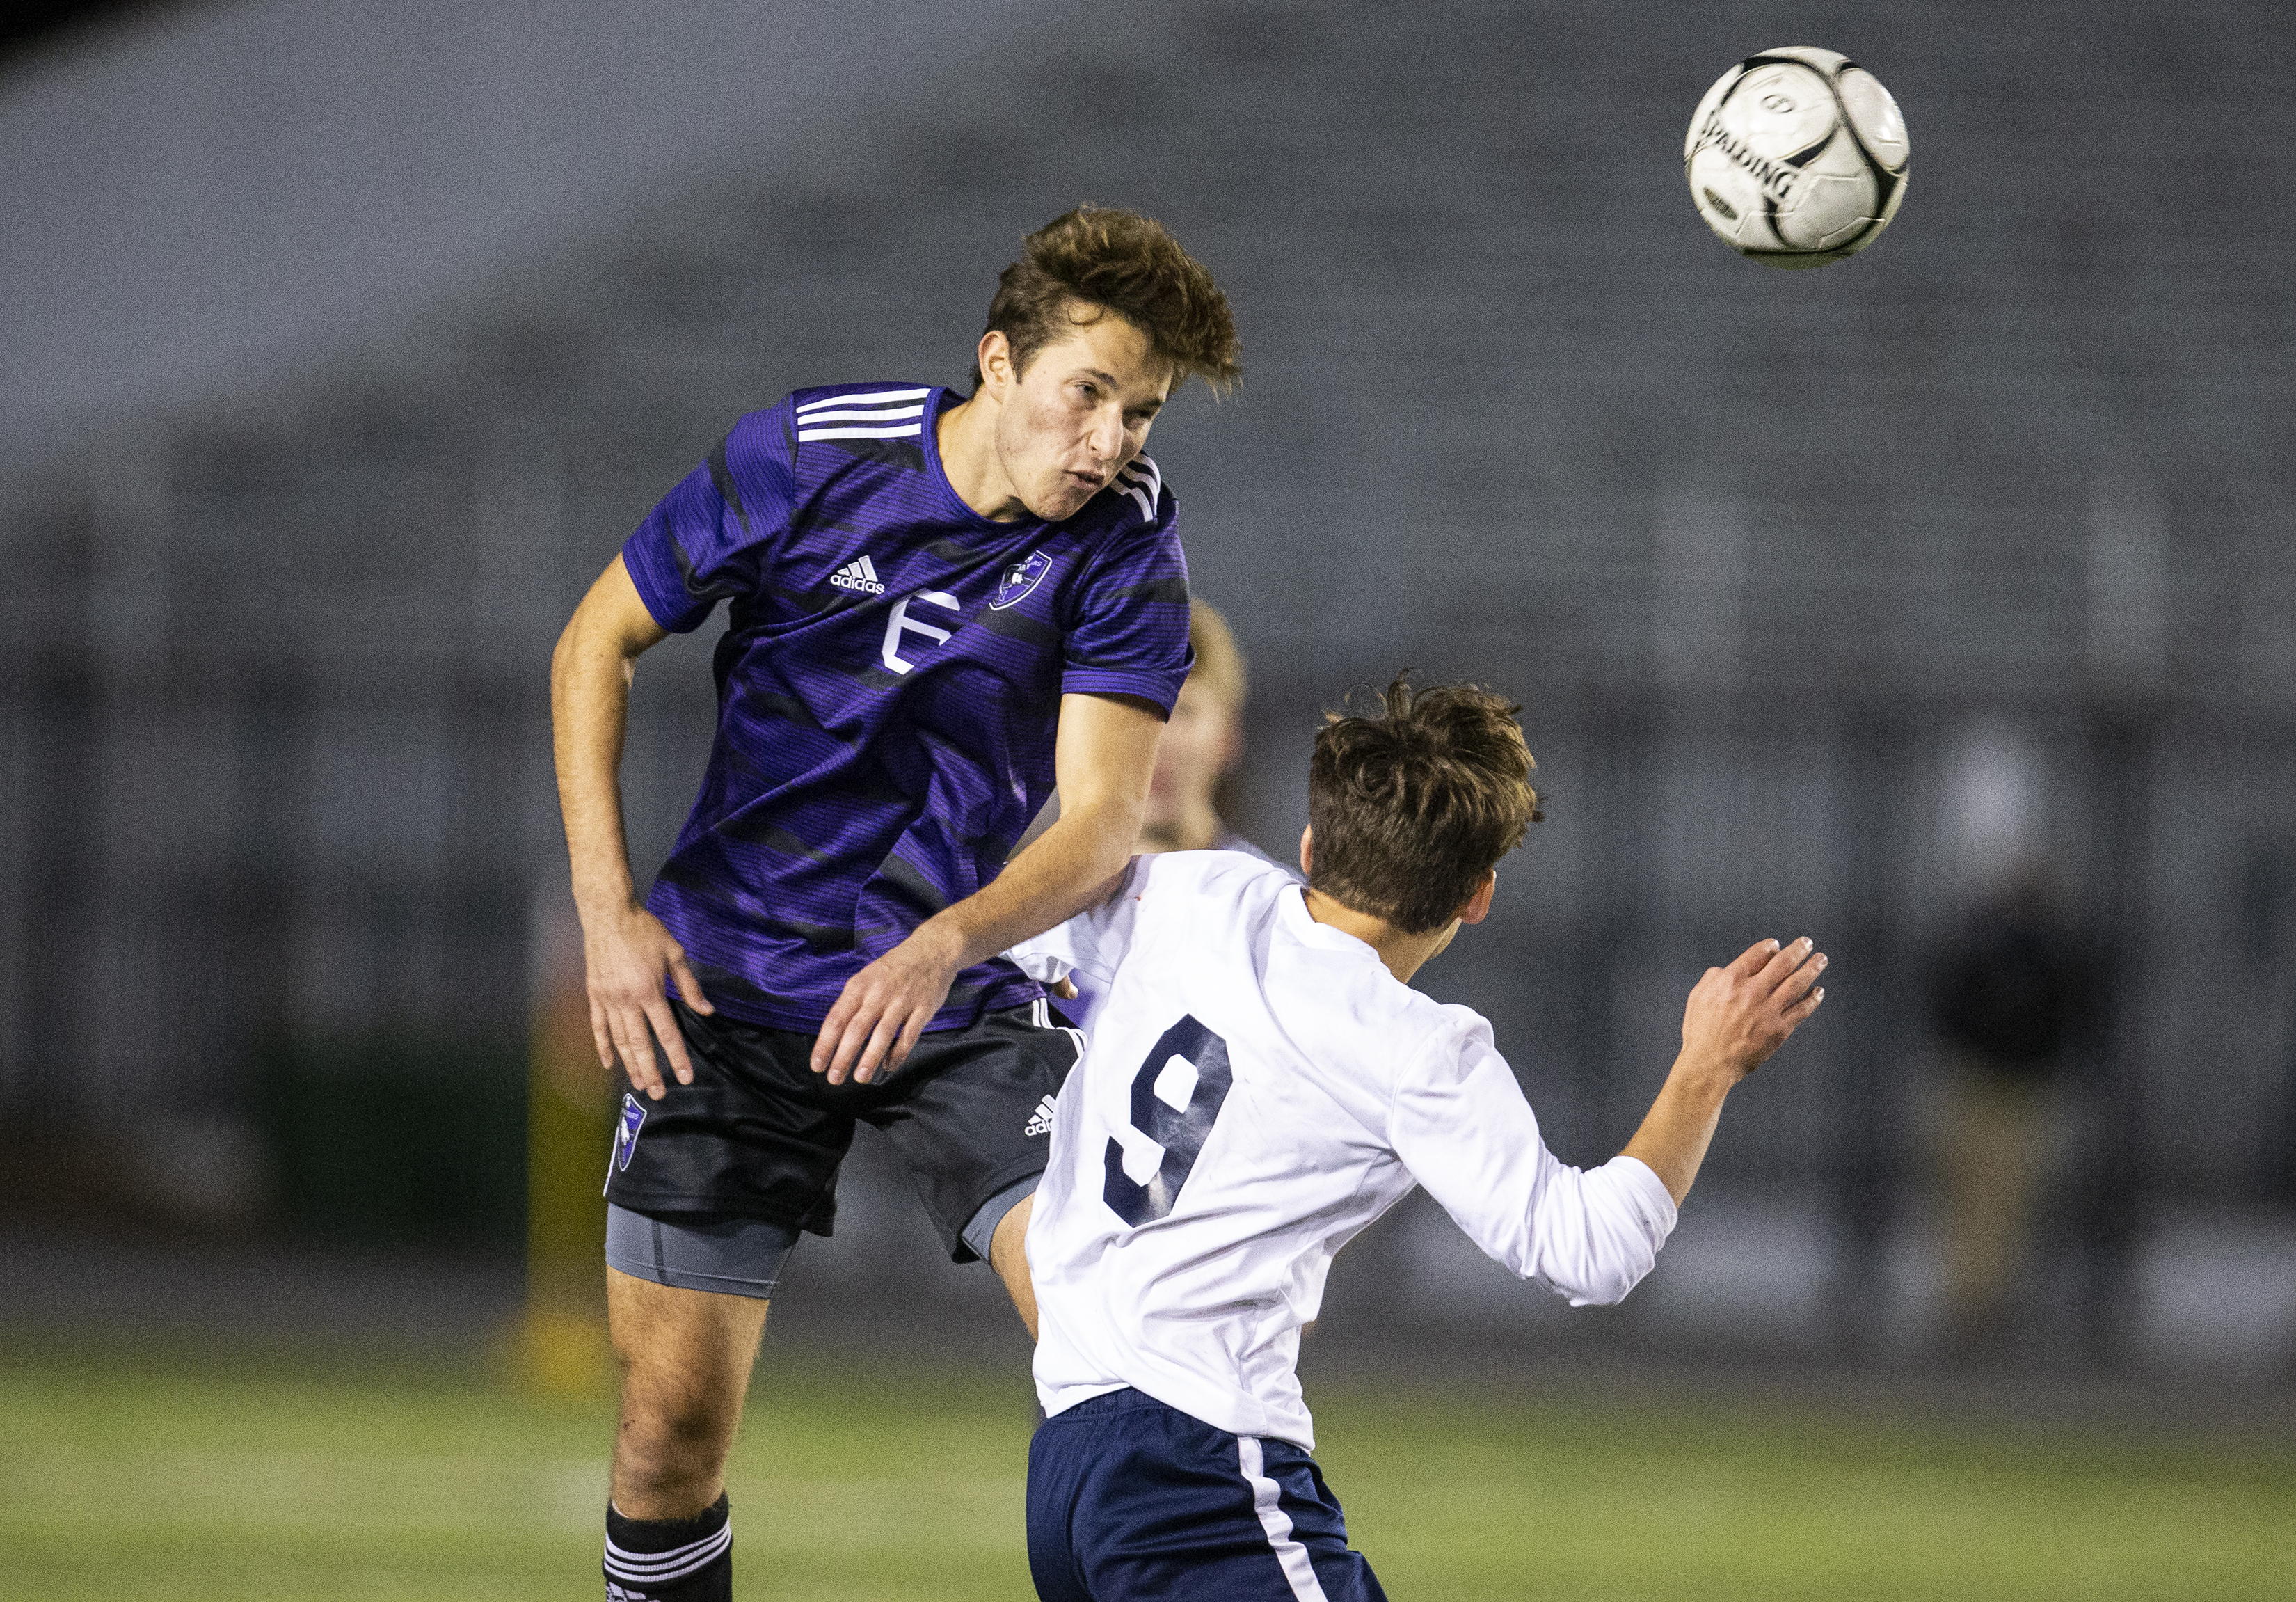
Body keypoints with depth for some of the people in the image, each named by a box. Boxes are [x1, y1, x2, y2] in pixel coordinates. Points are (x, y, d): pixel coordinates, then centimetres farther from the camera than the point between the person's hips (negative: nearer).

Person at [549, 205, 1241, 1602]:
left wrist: (945, 945, -36)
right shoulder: (802, 460, -12)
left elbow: (1102, 822, -18)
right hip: (734, 986, 0)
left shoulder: (1126, 540, -11)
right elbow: (597, 646, 0)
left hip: (960, 998, 1)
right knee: (676, 1416, -2)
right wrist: (607, 910, -9)